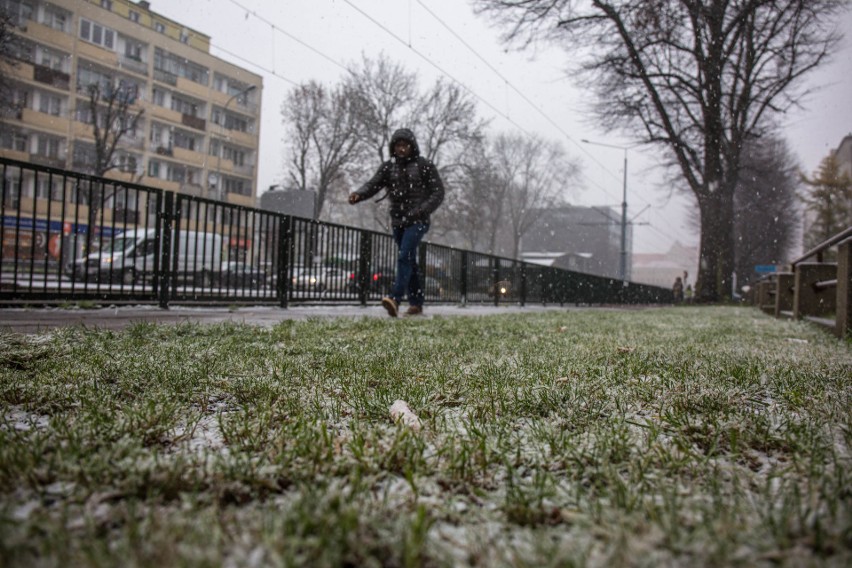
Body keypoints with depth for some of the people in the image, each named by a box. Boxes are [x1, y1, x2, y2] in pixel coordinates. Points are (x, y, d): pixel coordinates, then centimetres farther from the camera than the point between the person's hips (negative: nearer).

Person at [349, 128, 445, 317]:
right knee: (410, 262, 11)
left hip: (417, 221, -5)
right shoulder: (388, 167, 10)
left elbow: (438, 191, -2)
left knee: (404, 258, -20)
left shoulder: (424, 165, 0)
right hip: (397, 221, 5)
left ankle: (395, 299, -30)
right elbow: (373, 185, -1)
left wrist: (422, 211, -17)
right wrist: (358, 195, -23)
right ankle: (416, 304, 18)